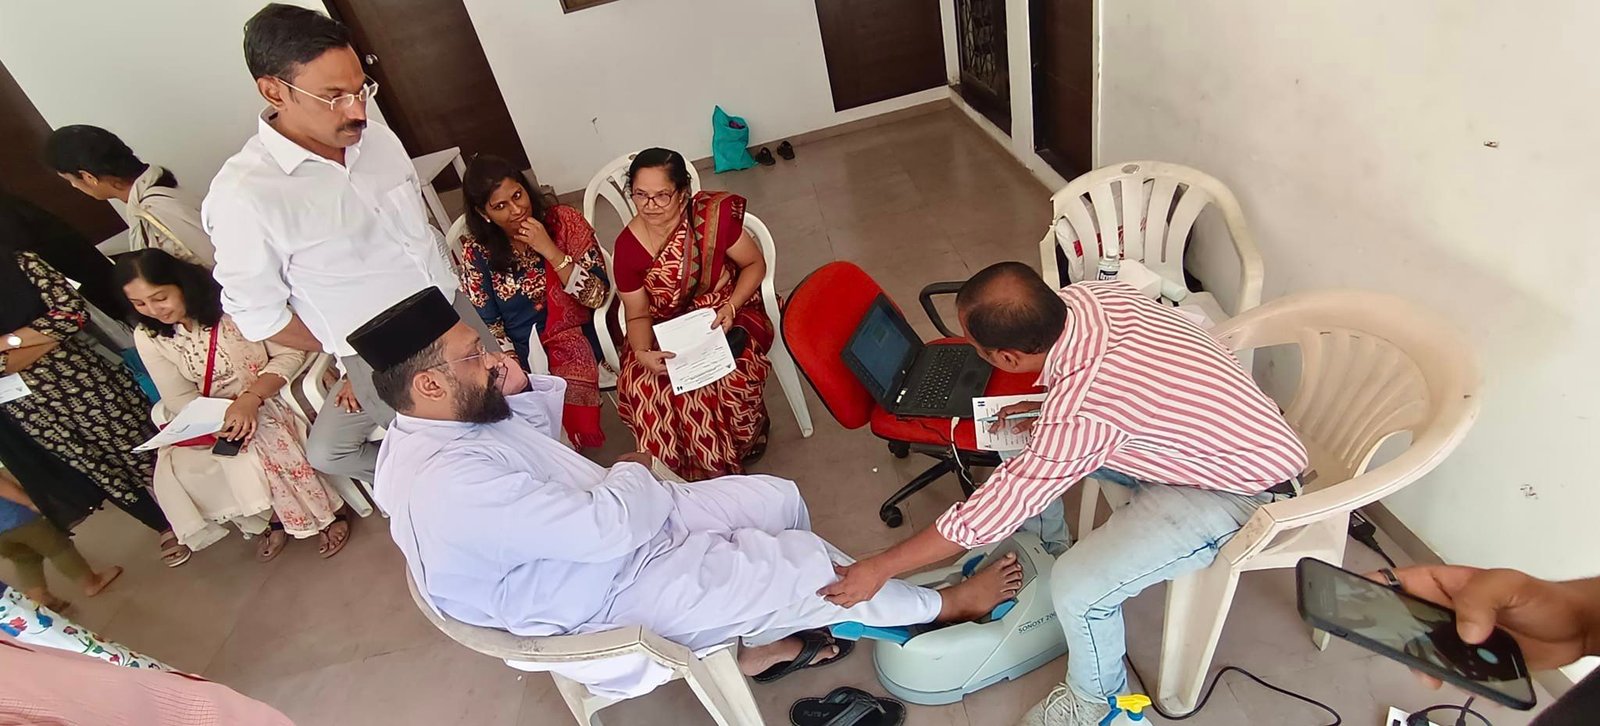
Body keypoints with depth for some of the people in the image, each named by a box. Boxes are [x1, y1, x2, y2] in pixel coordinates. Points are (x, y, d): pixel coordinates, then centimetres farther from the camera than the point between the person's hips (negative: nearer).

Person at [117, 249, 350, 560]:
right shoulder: (148, 337, -3)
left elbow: (290, 354, -16)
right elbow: (180, 399, -2)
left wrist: (251, 398, -29)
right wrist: (219, 421, -23)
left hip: (270, 397, -5)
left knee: (266, 444, -33)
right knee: (178, 469, -18)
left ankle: (327, 513, -12)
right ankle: (272, 517, -1)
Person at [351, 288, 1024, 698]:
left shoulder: (442, 423, -2)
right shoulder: (449, 483, -32)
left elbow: (542, 415, 16)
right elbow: (608, 531, -33)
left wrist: (518, 387, -7)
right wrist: (630, 474, -11)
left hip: (622, 531, 9)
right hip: (616, 592, -9)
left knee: (779, 499, 8)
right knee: (800, 563, -8)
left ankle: (761, 639, 27)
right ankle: (949, 604, 16)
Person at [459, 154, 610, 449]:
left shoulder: (564, 221, -7)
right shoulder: (476, 249, -4)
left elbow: (597, 296, -12)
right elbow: (486, 324, -1)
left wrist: (550, 251, -22)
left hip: (572, 341, -1)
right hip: (521, 355, 1)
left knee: (569, 398, -28)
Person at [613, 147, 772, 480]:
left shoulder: (713, 216, -19)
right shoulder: (628, 246, -13)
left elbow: (755, 264, -5)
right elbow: (638, 315, -3)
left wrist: (730, 308, -20)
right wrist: (643, 352, -24)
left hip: (725, 315, -2)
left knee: (729, 380, -31)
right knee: (642, 390, -24)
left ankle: (741, 448, 4)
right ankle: (692, 471, 0)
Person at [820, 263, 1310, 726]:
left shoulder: (1080, 413, -39)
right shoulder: (1091, 294, -17)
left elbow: (996, 510, -28)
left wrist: (880, 568, -18)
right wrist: (1045, 412, -7)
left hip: (1242, 489, -8)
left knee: (1078, 587, -21)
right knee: (1020, 444, 4)